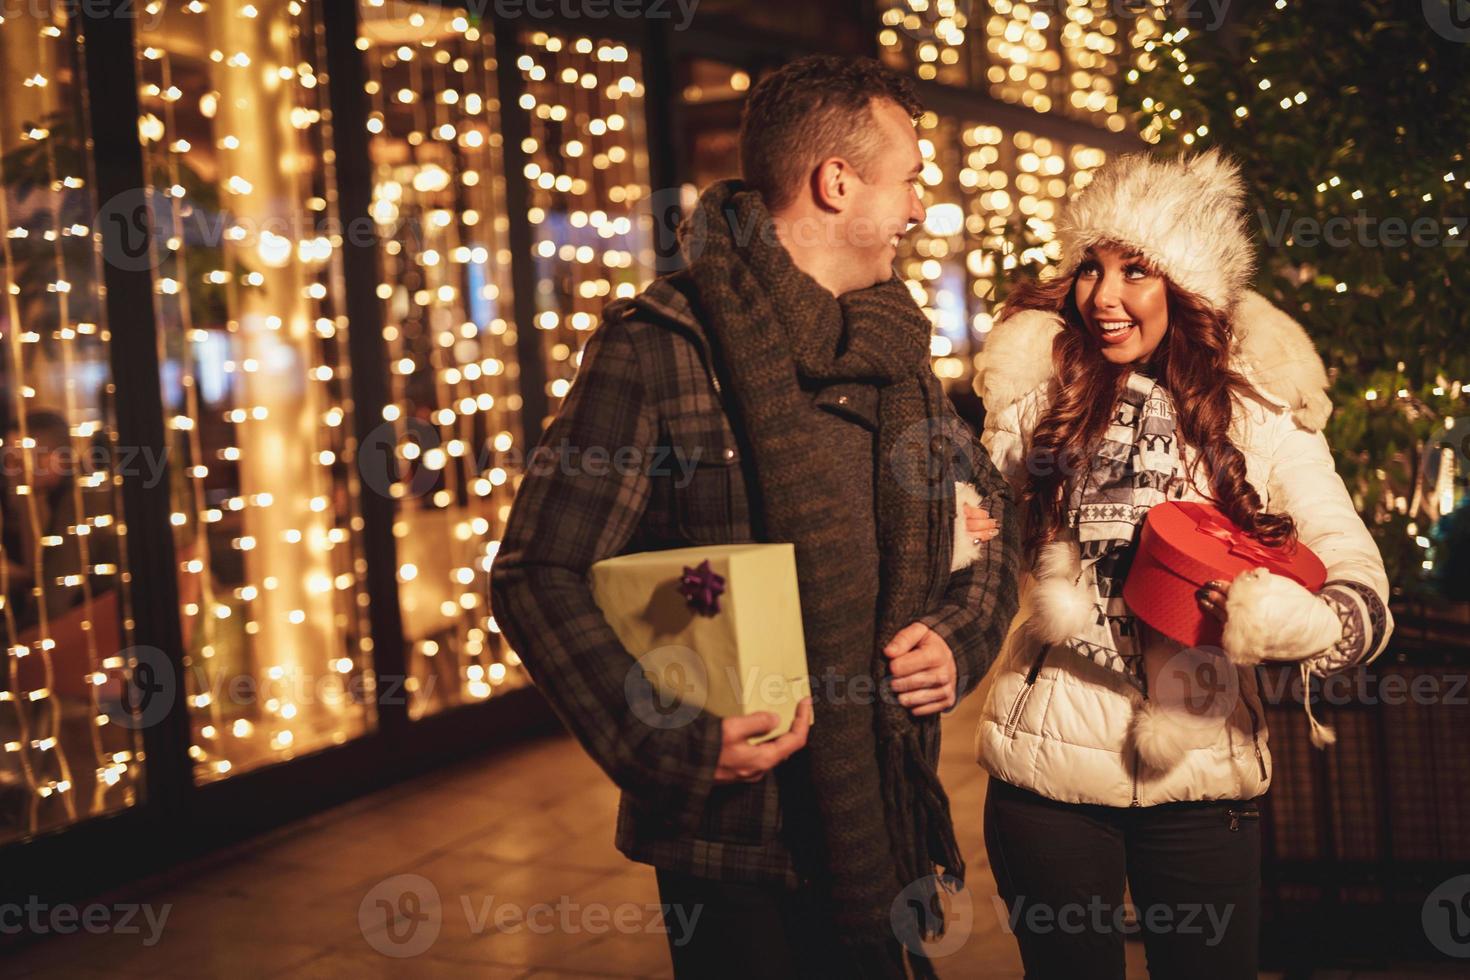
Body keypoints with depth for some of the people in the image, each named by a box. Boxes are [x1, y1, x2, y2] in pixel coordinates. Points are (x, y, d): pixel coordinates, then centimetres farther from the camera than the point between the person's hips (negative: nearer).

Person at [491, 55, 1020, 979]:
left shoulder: (896, 347, 8)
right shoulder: (660, 348, -13)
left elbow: (990, 510, 19)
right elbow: (540, 575, -14)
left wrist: (961, 635, -1)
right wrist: (669, 745, -22)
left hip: (886, 818, 6)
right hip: (741, 837, -6)